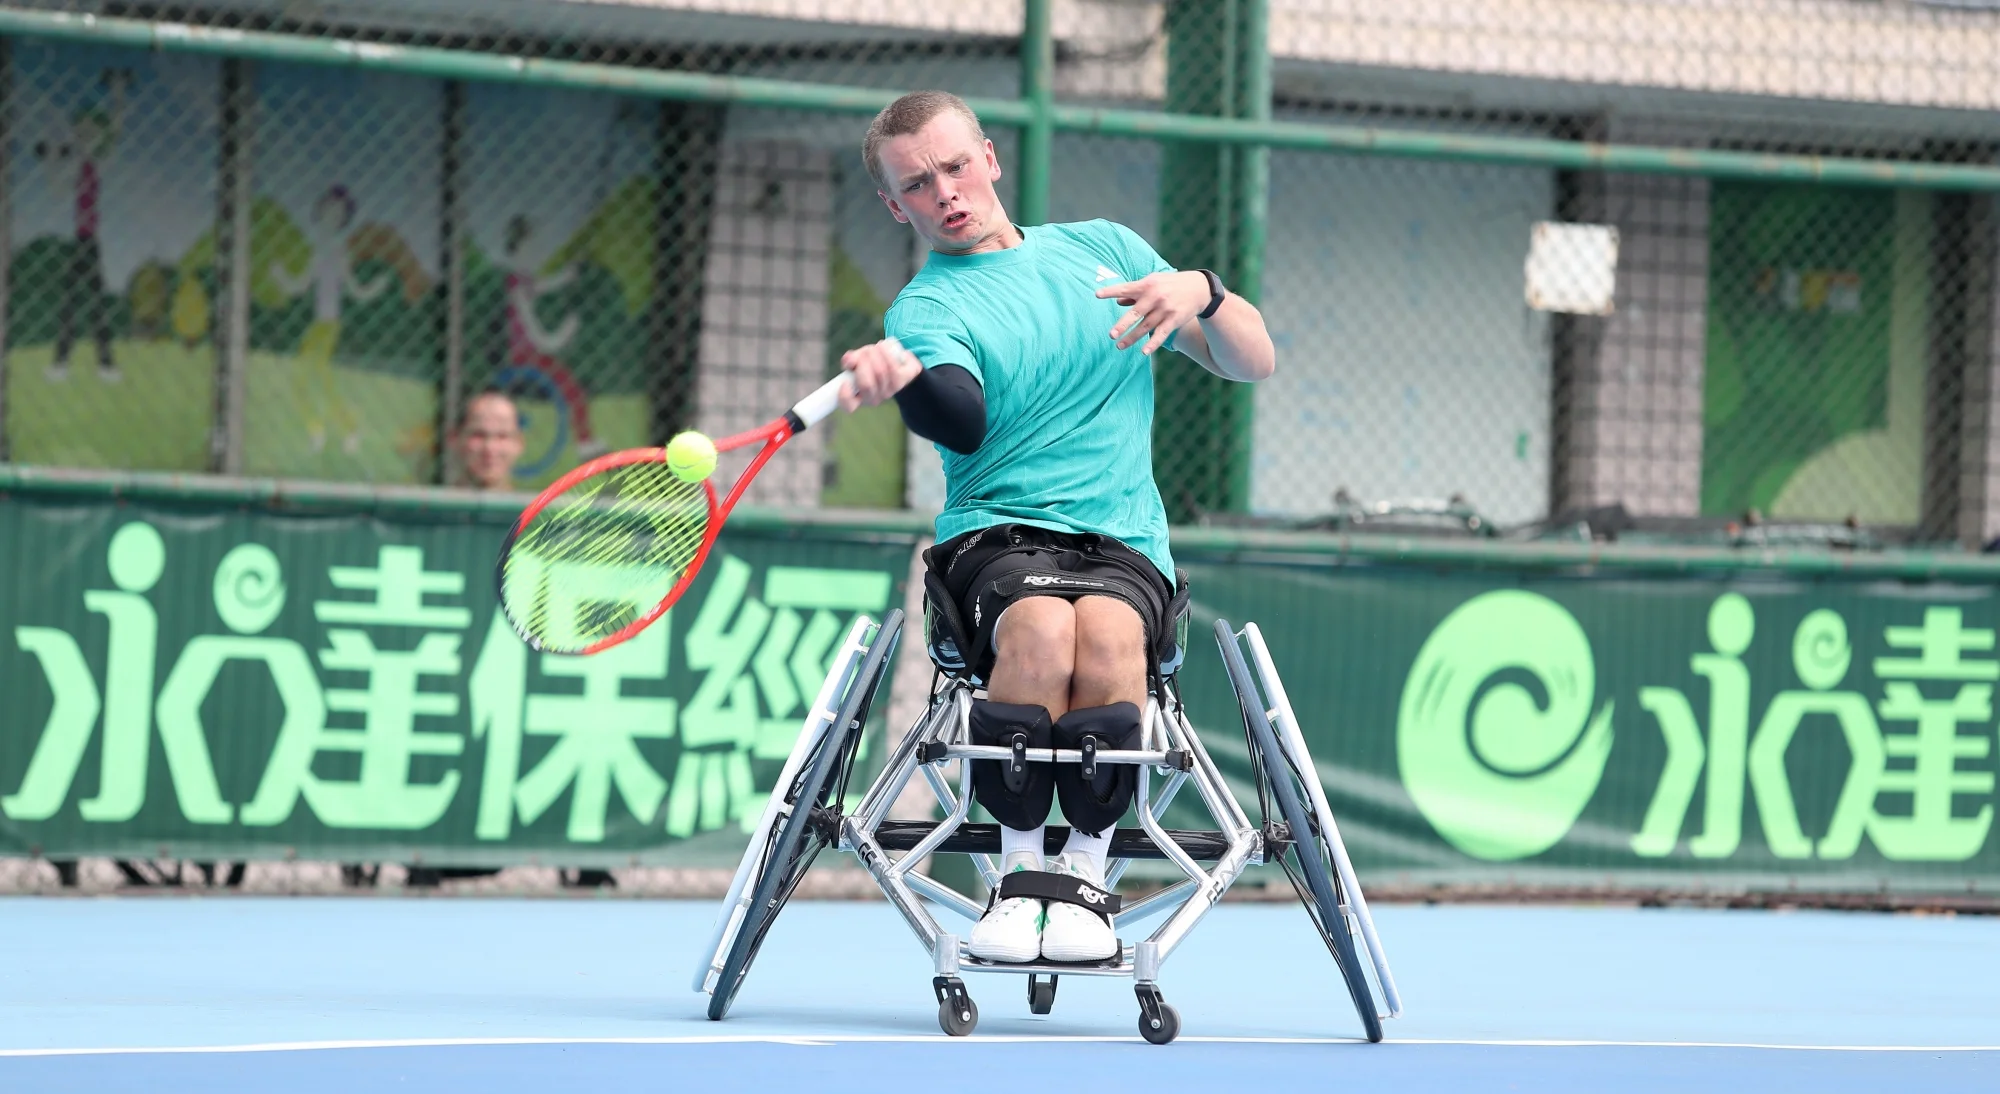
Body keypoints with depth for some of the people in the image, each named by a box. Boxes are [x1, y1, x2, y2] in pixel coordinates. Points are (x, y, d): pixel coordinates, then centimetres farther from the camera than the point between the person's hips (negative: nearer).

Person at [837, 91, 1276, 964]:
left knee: (1108, 632, -35)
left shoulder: (1105, 250, 19)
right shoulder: (926, 308, 5)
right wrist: (903, 378, -43)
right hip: (994, 539, -2)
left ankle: (1085, 874, -22)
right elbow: (963, 419, -20)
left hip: (1123, 543, 2)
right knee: (1041, 627, -37)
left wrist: (1201, 295, -4)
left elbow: (1254, 362, 18)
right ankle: (1018, 877, -24)